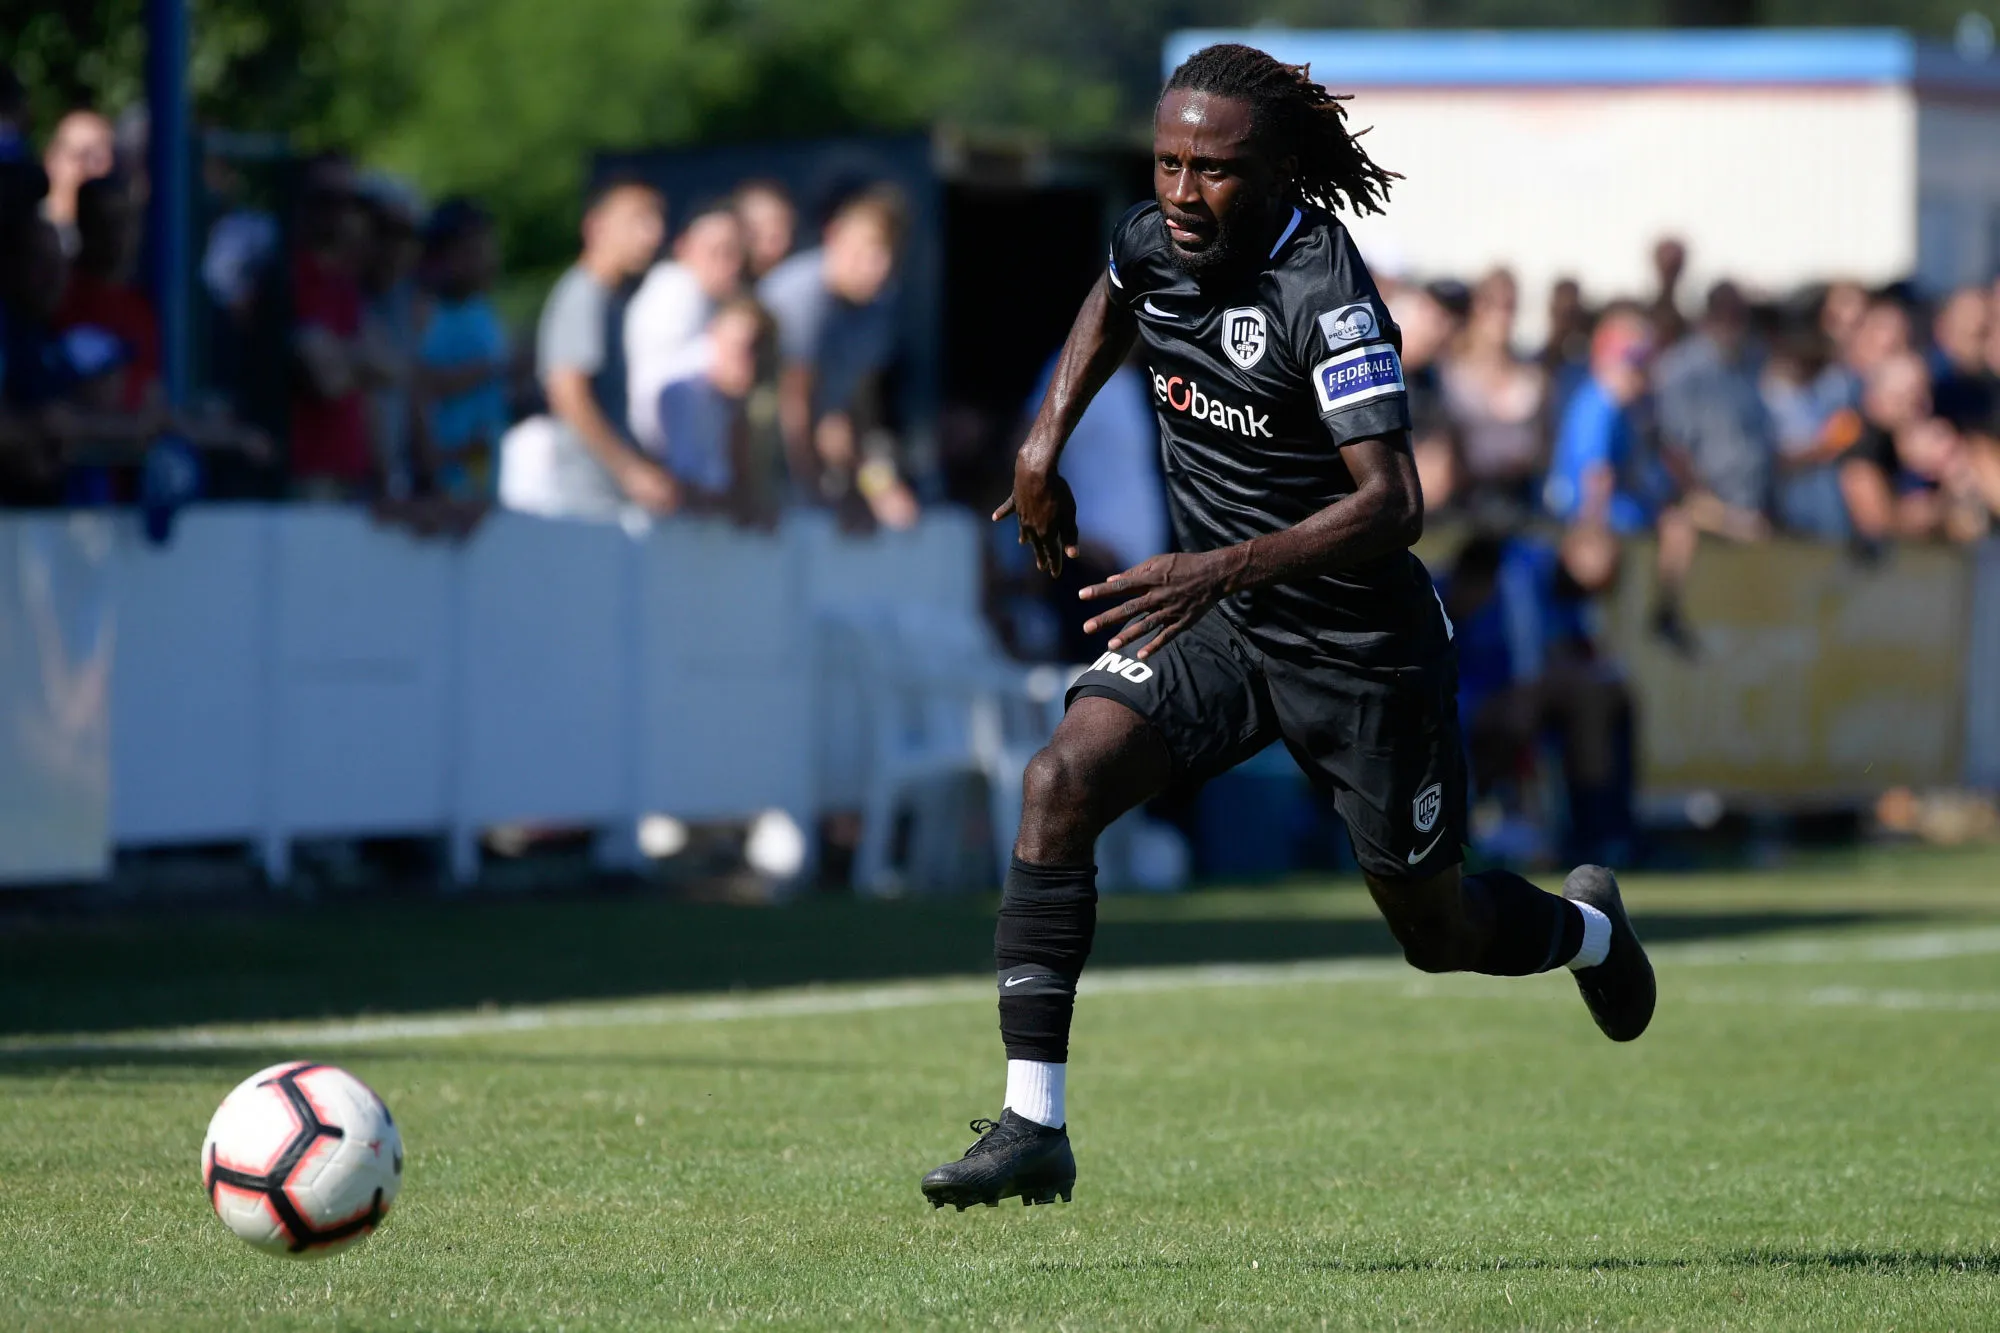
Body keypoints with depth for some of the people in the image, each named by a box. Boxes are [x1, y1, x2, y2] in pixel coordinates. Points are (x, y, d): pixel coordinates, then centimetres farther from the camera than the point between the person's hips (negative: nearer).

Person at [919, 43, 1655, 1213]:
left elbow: (1391, 503, -35)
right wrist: (1047, 442, 12)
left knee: (1436, 931, 11)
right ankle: (1033, 1126, -20)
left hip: (1363, 651, -5)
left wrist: (1221, 568, -44)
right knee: (1061, 783, -20)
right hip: (1215, 625, 5)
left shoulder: (1326, 301, -26)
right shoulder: (1155, 243, -5)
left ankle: (1588, 929, 48)